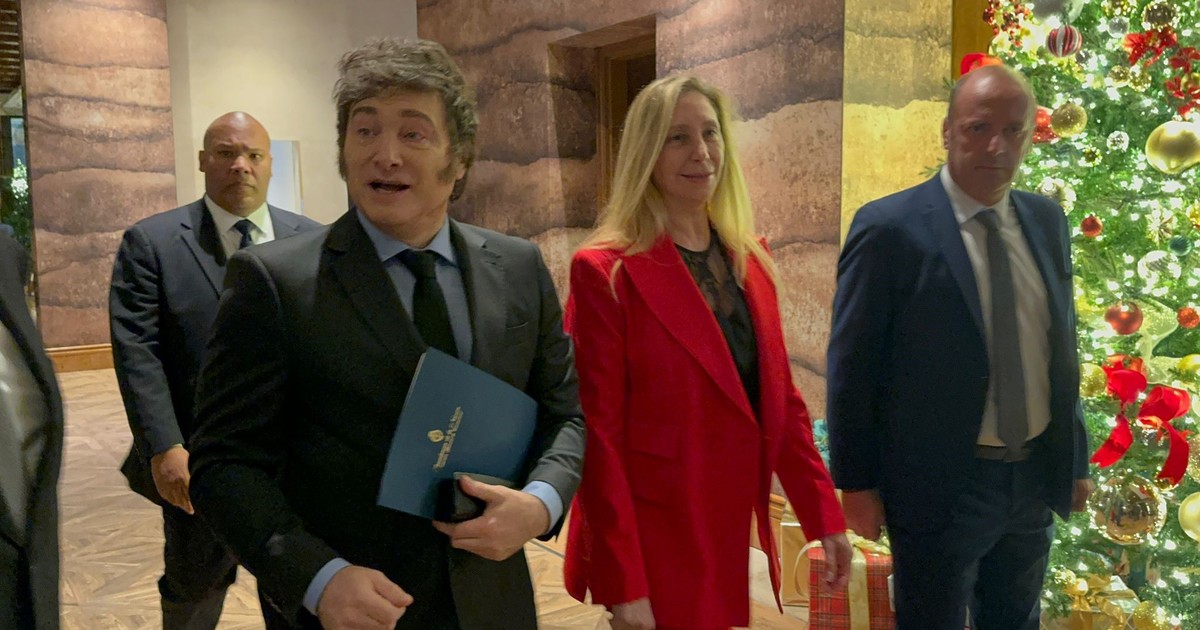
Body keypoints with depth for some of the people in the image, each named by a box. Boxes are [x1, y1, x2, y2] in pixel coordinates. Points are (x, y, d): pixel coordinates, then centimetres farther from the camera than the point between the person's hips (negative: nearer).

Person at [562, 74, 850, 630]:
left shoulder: (749, 258, 5)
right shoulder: (604, 272, -14)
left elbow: (778, 398, 9)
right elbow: (597, 434, -14)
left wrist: (825, 515, 4)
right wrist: (623, 585, -15)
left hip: (740, 535, 6)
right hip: (657, 548, -6)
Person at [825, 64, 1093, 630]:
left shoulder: (1047, 220, 4)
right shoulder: (889, 227, -15)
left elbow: (1063, 345, 11)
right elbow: (852, 367, -12)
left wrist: (1075, 458, 13)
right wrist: (857, 483, -10)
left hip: (1037, 478, 6)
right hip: (940, 484, -5)